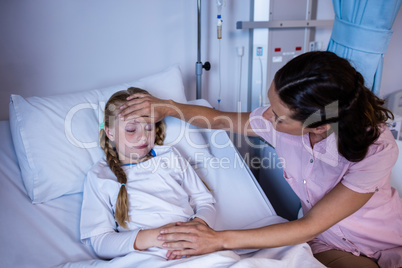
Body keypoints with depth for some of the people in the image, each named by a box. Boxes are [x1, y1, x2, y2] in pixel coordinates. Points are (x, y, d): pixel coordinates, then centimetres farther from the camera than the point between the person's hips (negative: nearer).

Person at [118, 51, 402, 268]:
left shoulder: (376, 148, -31)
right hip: (329, 243, 2)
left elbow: (309, 226, -28)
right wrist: (167, 106, -14)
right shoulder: (282, 116, -19)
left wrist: (220, 240, -33)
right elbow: (218, 119, 0)